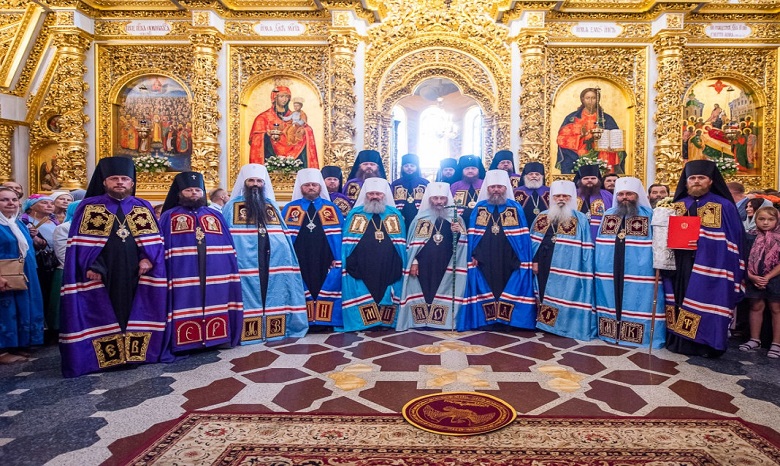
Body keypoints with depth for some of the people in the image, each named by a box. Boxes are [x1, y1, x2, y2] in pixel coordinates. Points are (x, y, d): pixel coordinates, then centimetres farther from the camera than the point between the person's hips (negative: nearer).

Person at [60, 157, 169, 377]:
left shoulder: (144, 207, 11)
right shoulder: (89, 206, 5)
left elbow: (153, 239, 6)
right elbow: (79, 241, -1)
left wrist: (148, 259, -11)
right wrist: (90, 266, -13)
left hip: (135, 273, 2)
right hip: (100, 273, -2)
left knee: (137, 313, 5)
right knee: (102, 315, 1)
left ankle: (136, 352, 14)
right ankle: (103, 356, 9)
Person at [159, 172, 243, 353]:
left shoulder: (216, 216, 19)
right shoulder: (169, 217, 11)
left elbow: (229, 249, 15)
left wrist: (231, 273, 5)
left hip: (215, 276, 3)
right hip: (183, 276, -3)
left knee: (215, 305, 3)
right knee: (186, 304, -6)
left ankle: (217, 338, 13)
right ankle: (186, 342, 2)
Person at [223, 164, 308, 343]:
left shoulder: (271, 206, 17)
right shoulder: (232, 207, 5)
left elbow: (284, 236, 16)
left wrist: (286, 258, 9)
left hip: (273, 263, 4)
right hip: (245, 263, -4)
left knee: (274, 296, 7)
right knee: (248, 297, -5)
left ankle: (274, 329, 17)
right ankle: (247, 333, 2)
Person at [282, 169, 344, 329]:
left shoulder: (332, 209, 9)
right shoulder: (289, 209, 8)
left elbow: (340, 236, 2)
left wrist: (338, 259, -8)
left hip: (325, 262, 0)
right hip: (298, 262, 0)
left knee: (326, 291, 1)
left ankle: (325, 321, 10)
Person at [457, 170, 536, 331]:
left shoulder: (515, 208, 6)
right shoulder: (479, 208, 9)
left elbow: (522, 235, 1)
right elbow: (472, 234, 5)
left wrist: (523, 258, -6)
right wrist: (473, 255, -4)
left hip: (508, 260, -1)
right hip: (484, 259, 1)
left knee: (508, 289, 1)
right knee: (486, 288, 3)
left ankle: (506, 320, 9)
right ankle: (487, 319, 11)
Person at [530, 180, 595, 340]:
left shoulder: (581, 220, 0)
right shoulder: (542, 217, 9)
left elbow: (585, 249, -3)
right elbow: (533, 241, 10)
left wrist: (585, 270, -8)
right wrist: (534, 260, 1)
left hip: (569, 269, -3)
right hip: (545, 266, 3)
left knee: (565, 296, -1)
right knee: (545, 294, 8)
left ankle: (565, 325, 11)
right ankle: (545, 322, 20)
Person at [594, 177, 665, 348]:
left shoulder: (650, 216, -2)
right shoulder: (608, 215, 10)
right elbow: (600, 244, 12)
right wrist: (597, 266, 5)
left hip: (638, 272, -4)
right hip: (610, 271, 4)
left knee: (635, 301, 0)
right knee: (611, 299, 10)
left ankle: (636, 336, 10)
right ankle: (610, 332, 21)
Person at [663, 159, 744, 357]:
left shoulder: (724, 207, -1)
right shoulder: (677, 206, 10)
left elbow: (733, 241, -3)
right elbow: (667, 235, 14)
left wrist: (729, 273, -8)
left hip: (709, 267, -4)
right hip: (680, 265, 4)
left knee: (706, 303, -1)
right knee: (681, 301, 8)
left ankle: (705, 343, 11)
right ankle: (680, 340, 18)